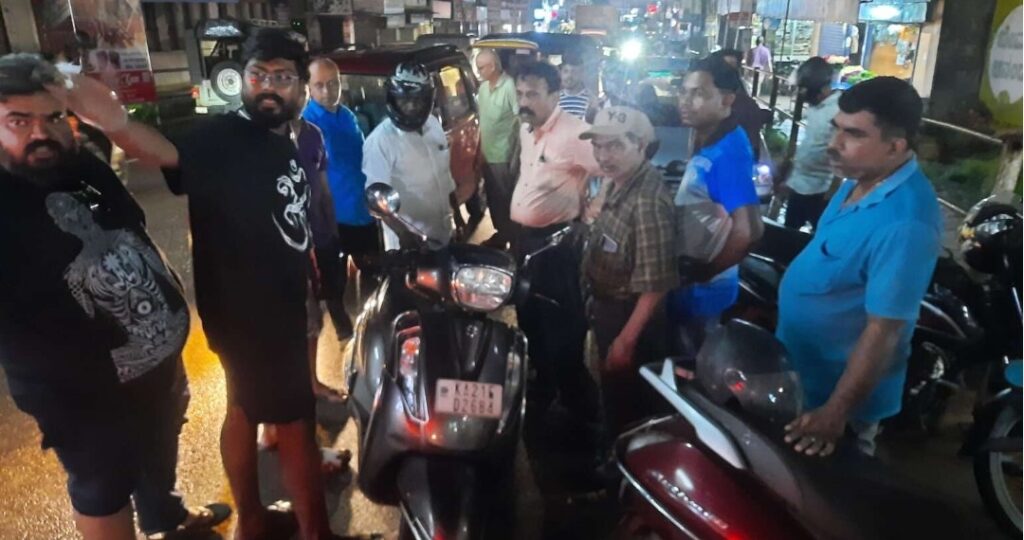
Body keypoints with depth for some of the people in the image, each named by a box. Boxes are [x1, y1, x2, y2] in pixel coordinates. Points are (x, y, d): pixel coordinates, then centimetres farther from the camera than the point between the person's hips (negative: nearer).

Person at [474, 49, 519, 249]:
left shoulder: (510, 87, -18)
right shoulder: (483, 88, 8)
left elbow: (521, 120, -19)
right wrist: (480, 148, 13)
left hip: (504, 156, -8)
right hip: (487, 154, 8)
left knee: (506, 199, 2)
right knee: (493, 198, 18)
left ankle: (512, 237, 15)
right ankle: (500, 233, 32)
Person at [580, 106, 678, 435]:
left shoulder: (647, 202, -32)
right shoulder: (618, 182, -1)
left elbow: (655, 285, -30)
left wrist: (626, 340, -25)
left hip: (629, 315, -10)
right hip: (608, 307, 10)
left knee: (627, 404, 12)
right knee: (612, 393, 29)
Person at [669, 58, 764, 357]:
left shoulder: (727, 153, -25)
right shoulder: (709, 143, 4)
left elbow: (748, 230, -34)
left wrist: (700, 275, -24)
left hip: (701, 288, -8)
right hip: (689, 283, 9)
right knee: (689, 357, 24)